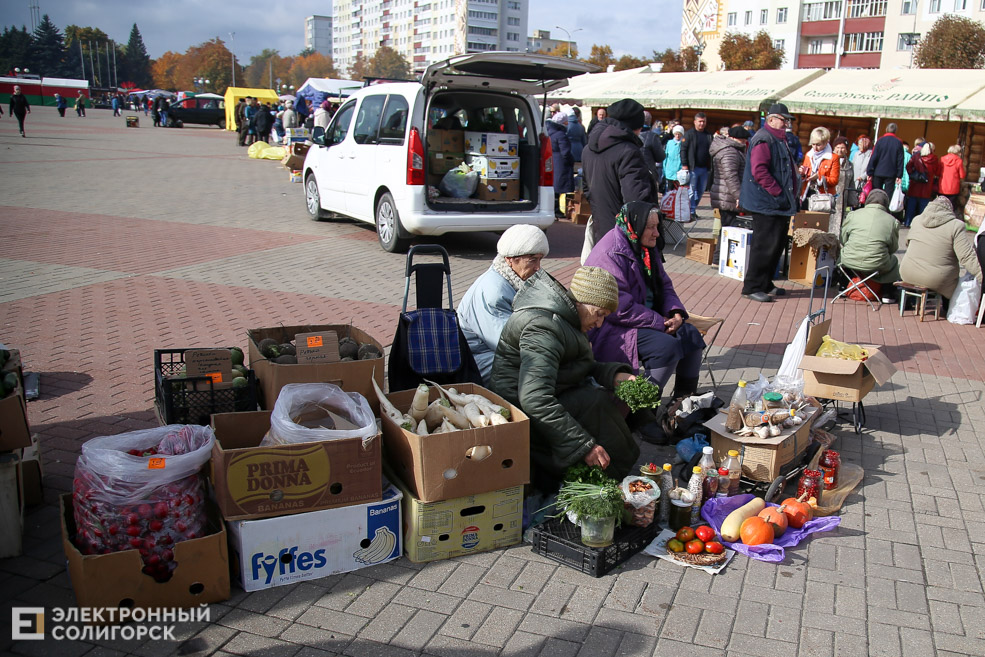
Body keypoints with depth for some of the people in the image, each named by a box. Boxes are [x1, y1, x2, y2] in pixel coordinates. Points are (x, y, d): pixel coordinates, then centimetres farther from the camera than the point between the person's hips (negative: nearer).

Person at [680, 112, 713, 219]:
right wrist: (684, 164, -13)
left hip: (704, 168, 5)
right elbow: (683, 149, -5)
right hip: (693, 167, -5)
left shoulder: (708, 135, 14)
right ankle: (691, 211, -2)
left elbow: (711, 151, 19)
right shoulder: (689, 134, -1)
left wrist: (710, 166, 10)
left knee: (701, 191, 8)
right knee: (692, 191, -6)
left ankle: (693, 209, 19)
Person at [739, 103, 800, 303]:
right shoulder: (763, 140, -12)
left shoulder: (779, 140, 20)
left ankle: (765, 284, 23)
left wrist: (790, 195, 16)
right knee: (765, 245, -9)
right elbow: (759, 171, -23)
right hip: (766, 204, -10)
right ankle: (752, 287, -2)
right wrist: (778, 193, -21)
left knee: (777, 244, 14)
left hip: (778, 205, 10)